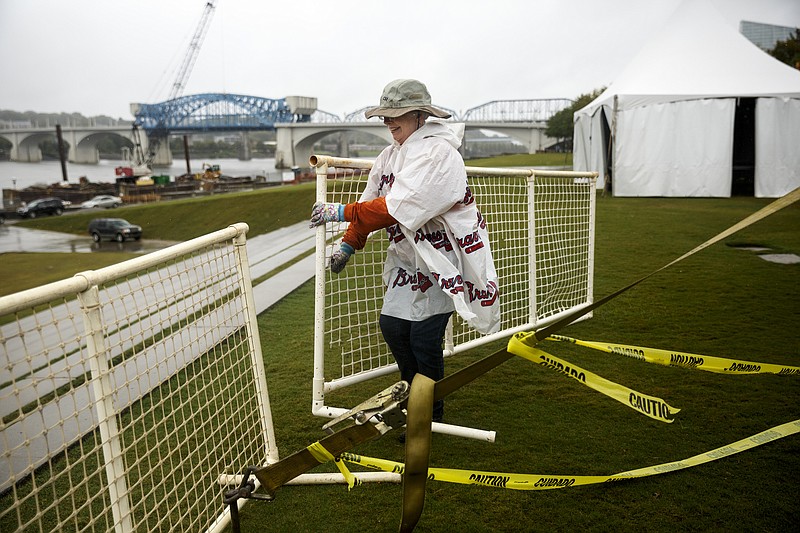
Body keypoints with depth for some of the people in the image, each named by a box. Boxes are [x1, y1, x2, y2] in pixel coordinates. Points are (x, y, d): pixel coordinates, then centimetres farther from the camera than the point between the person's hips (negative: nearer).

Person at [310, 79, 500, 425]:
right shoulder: (391, 155, 8)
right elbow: (373, 203, 11)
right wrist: (348, 246, 4)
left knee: (424, 339, -6)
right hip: (407, 257, 8)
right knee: (392, 325, 8)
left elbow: (396, 208, -29)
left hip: (442, 257, -8)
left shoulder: (438, 153, -21)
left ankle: (430, 414, 17)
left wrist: (341, 212, -24)